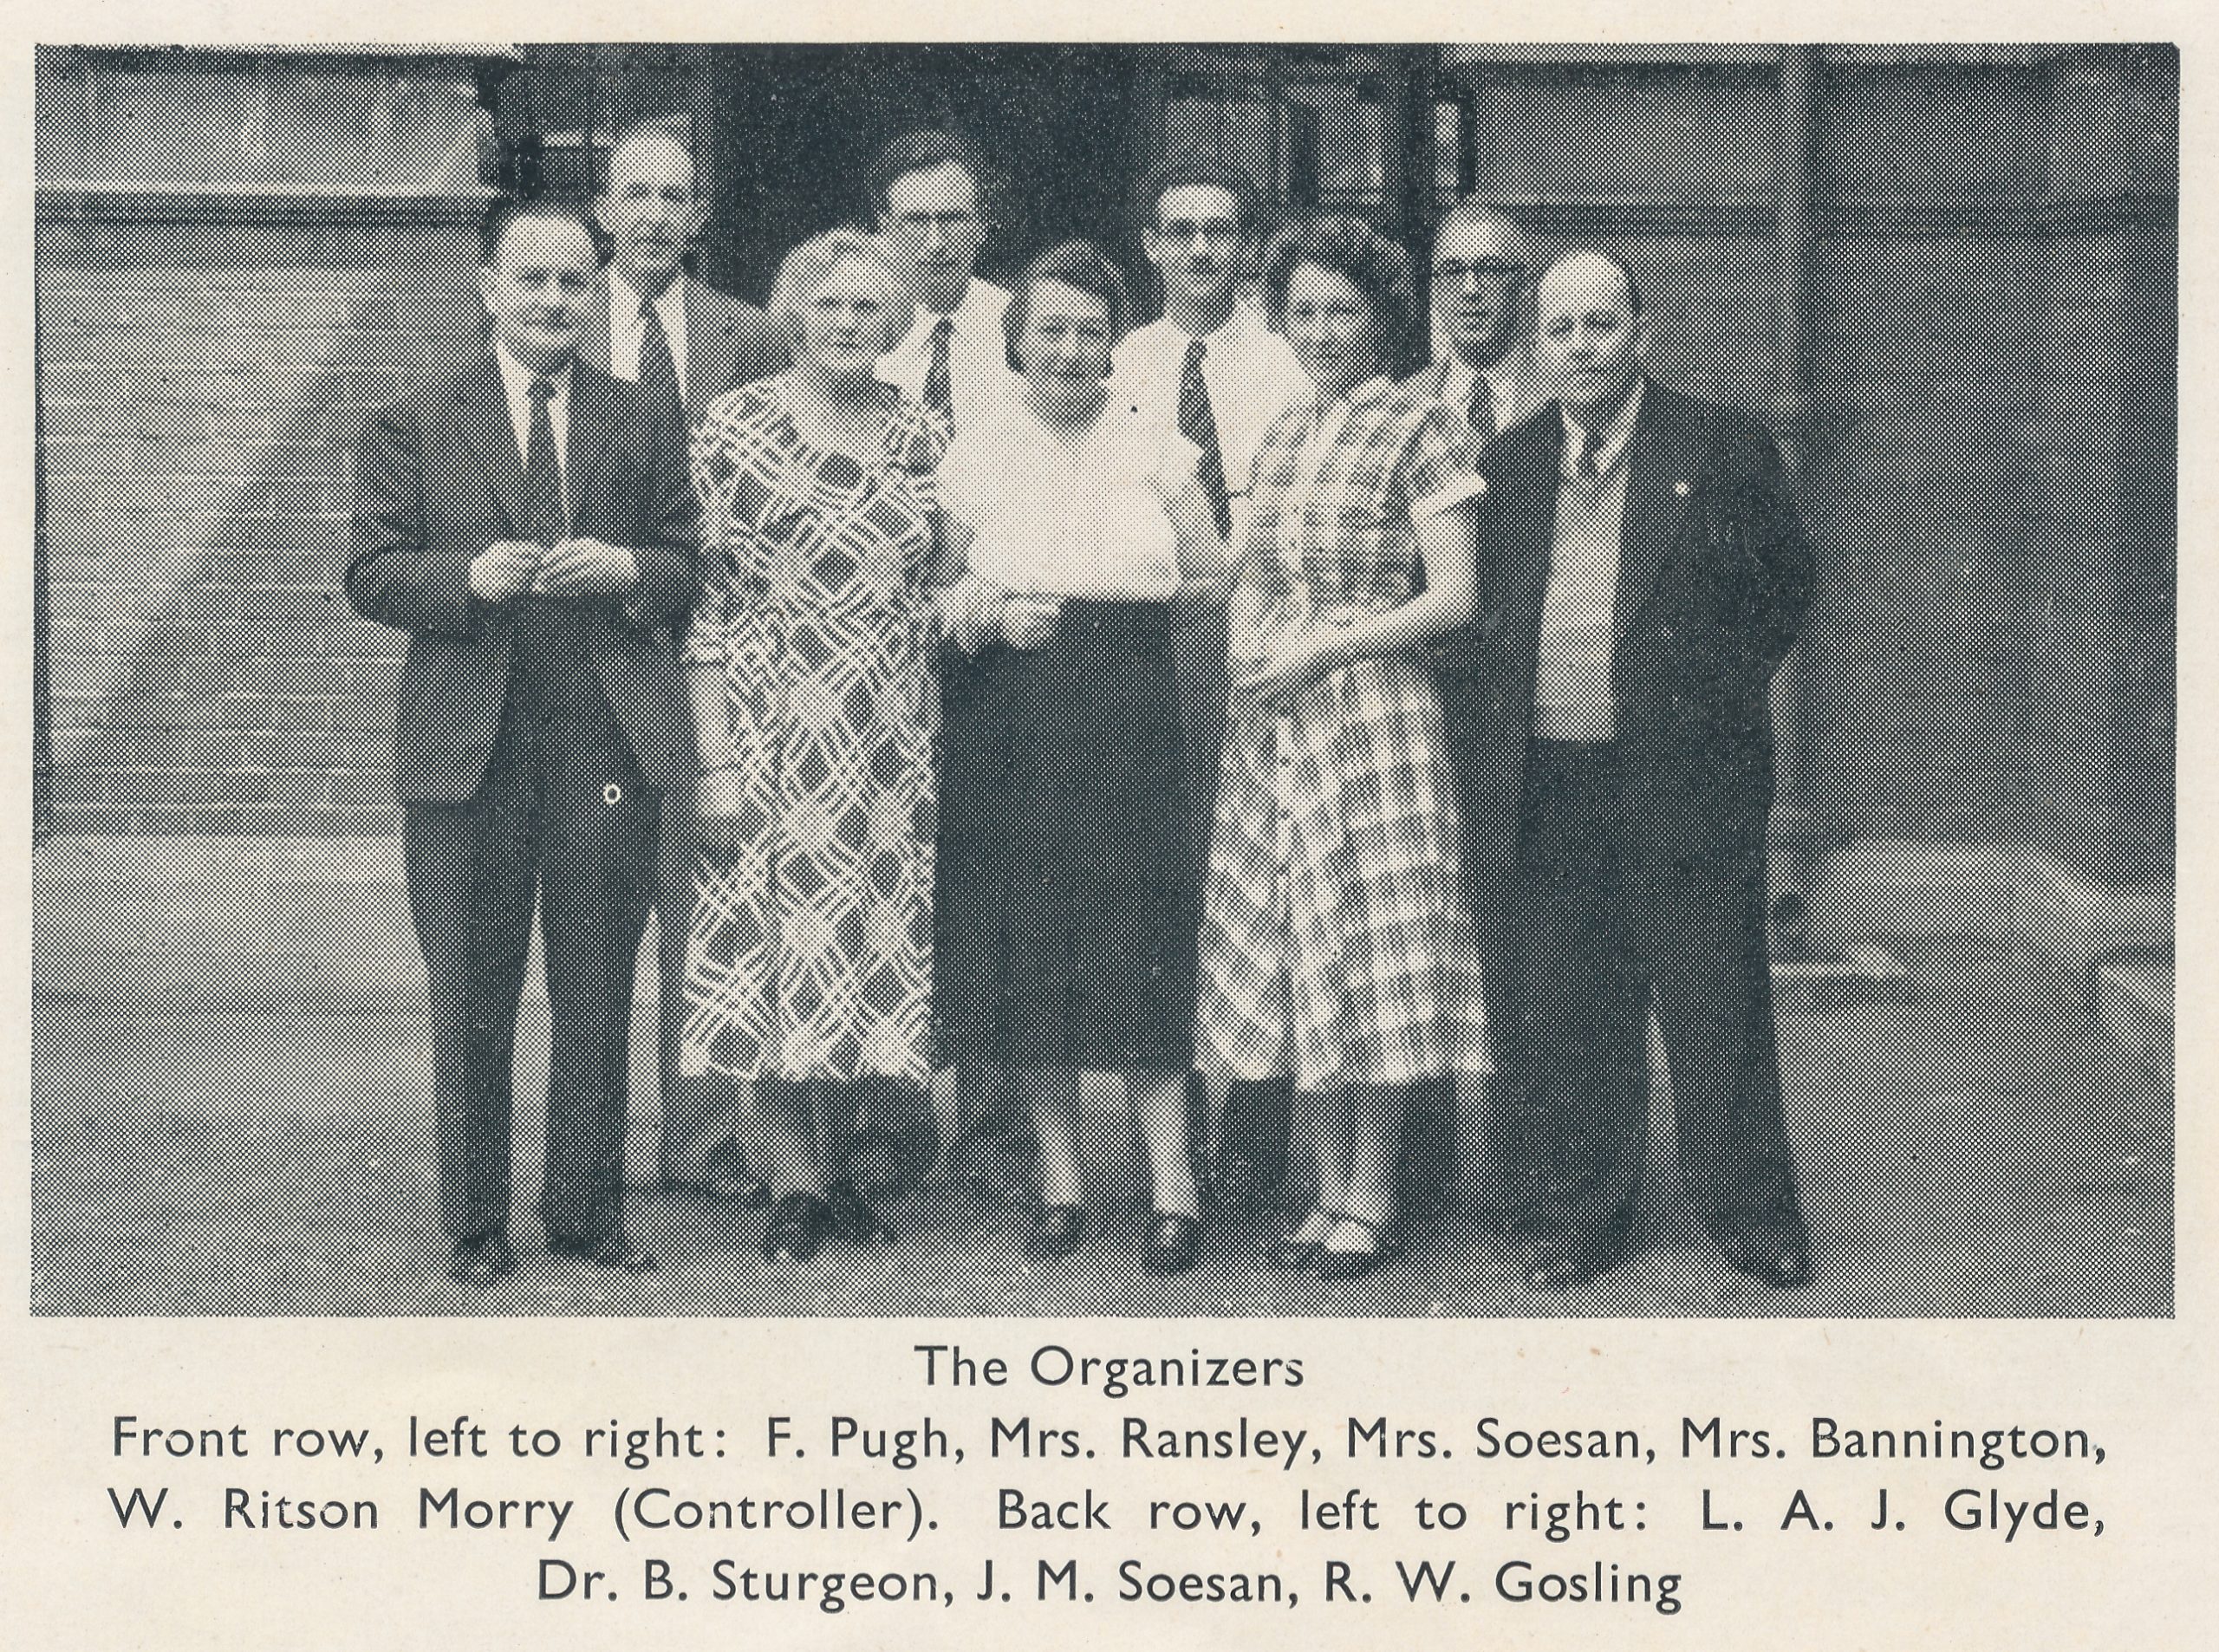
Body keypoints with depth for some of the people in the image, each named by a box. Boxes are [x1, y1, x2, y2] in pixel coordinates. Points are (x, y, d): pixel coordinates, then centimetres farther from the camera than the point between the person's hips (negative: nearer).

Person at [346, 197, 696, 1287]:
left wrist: (626, 569, -11)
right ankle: (475, 1224, 17)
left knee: (598, 993, 6)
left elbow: (694, 567, 9)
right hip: (466, 738, -1)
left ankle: (587, 1212, 19)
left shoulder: (643, 423, 10)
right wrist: (470, 576, -15)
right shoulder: (414, 427, 7)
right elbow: (372, 575, 2)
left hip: (609, 738, 1)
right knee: (468, 995, 5)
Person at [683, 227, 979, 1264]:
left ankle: (835, 1161, 20)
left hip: (891, 748, 4)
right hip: (775, 738, -3)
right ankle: (795, 1187, 8)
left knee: (875, 954, 6)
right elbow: (702, 600, -4)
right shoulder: (735, 430, -2)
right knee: (776, 952, -1)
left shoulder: (921, 438, 9)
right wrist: (715, 759, -9)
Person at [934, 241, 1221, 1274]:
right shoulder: (975, 454, 7)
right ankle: (1059, 1180, 13)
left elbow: (1214, 587, 8)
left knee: (1139, 951, -7)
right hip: (1009, 726, 1)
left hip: (1129, 723, -1)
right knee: (1026, 948, 2)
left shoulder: (1157, 453, 6)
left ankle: (1172, 1189, -1)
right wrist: (996, 619, -8)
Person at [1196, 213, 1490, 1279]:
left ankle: (1370, 1203, 6)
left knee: (1368, 960, -3)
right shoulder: (1280, 436, 14)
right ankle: (1327, 1194, 14)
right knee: (1293, 959, 6)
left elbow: (1453, 598, -10)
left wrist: (1324, 651, -14)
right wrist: (1245, 648, 2)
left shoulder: (1414, 428, -5)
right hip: (1272, 725, 6)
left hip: (1373, 713, -6)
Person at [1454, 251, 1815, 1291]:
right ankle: (1576, 1216, 20)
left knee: (1716, 1007, 2)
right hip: (1547, 789, 3)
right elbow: (1474, 610, 17)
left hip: (1687, 779, -3)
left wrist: (1722, 689, 2)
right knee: (1561, 1018, 8)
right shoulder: (1508, 466, 10)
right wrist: (1487, 751, 7)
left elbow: (1788, 581, 7)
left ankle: (1752, 1215, 15)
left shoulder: (1722, 450, 1)